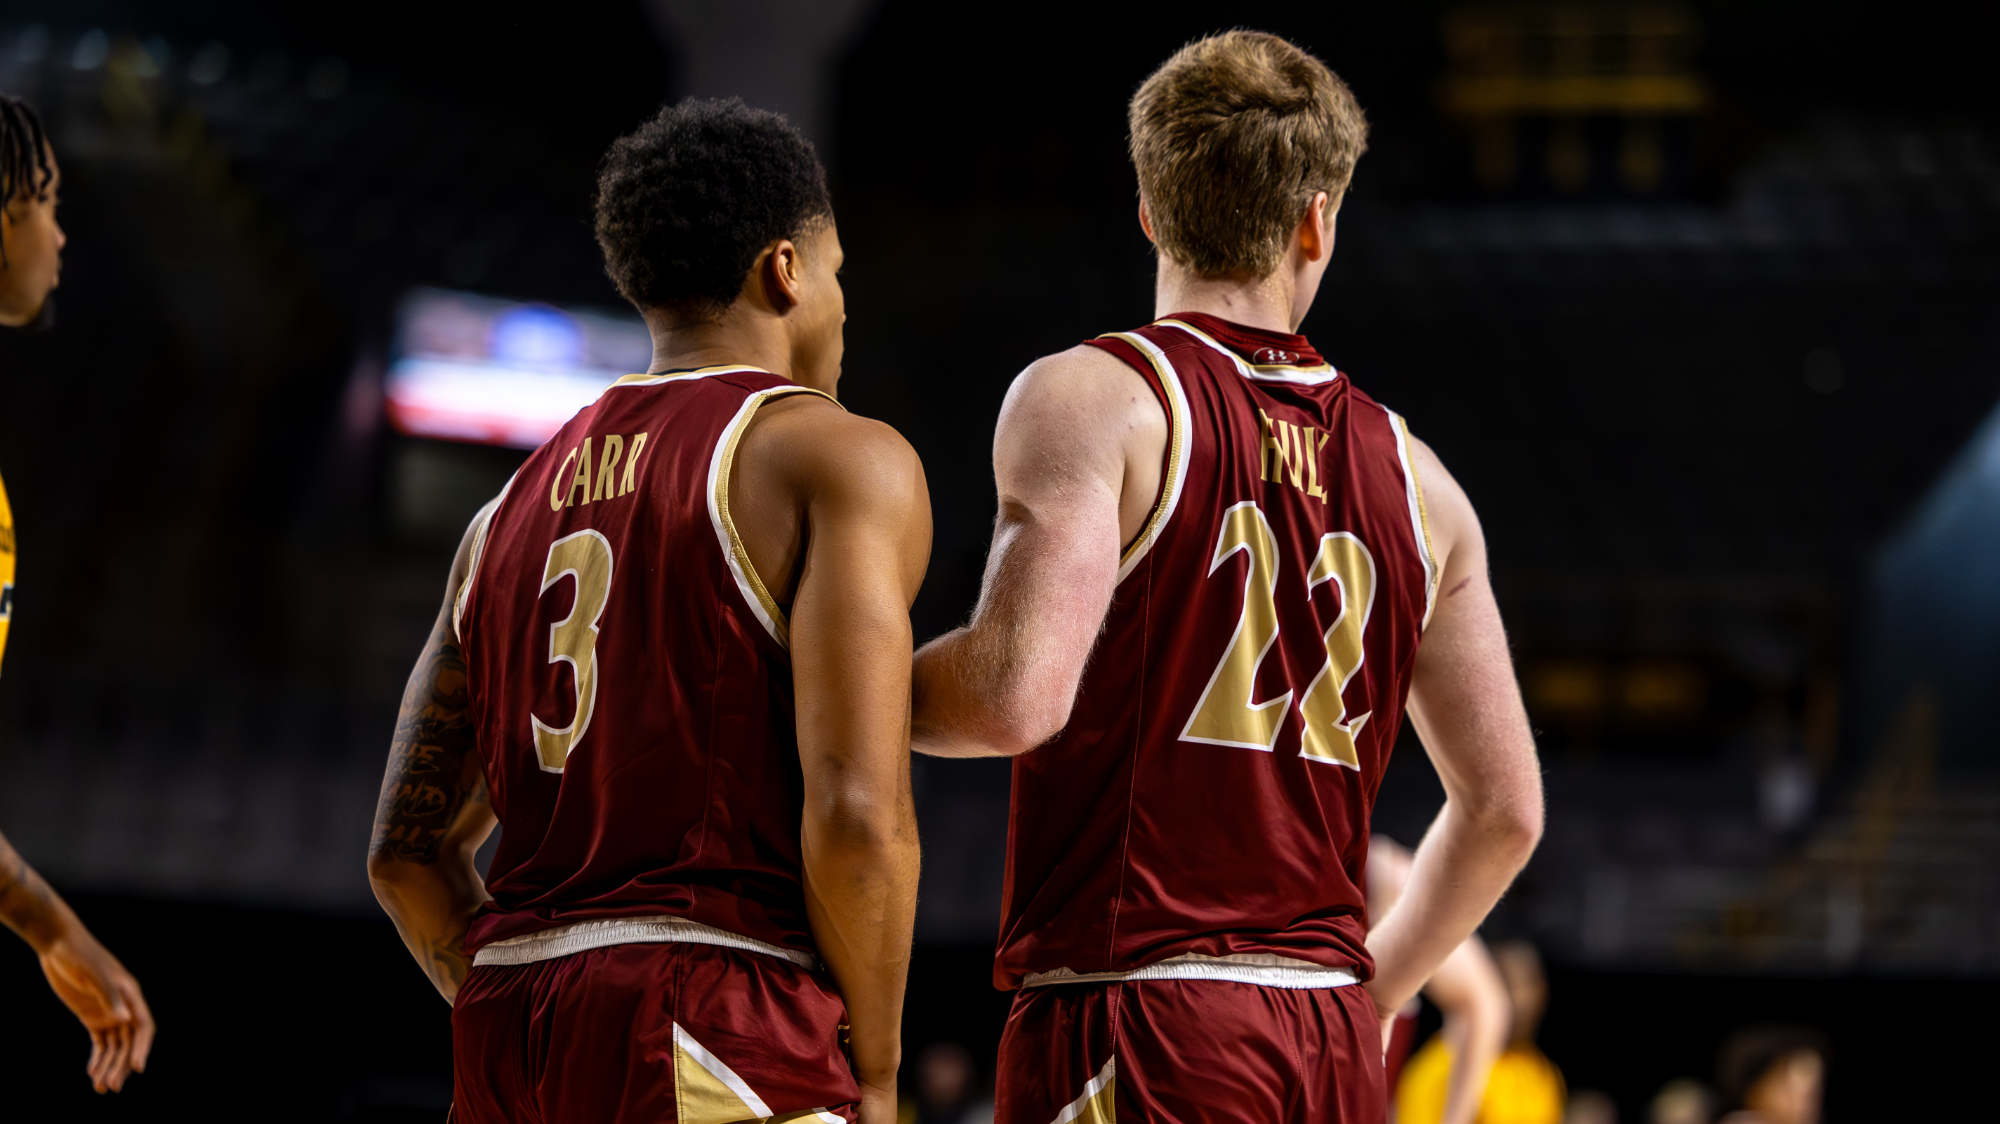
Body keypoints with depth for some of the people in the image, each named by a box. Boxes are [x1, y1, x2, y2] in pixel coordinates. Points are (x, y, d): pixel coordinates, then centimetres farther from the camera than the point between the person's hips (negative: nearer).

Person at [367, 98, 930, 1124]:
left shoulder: (515, 508, 21)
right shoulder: (838, 460, -1)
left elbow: (408, 851, 19)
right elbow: (857, 813, -13)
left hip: (510, 1033, 7)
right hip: (719, 1032, -7)